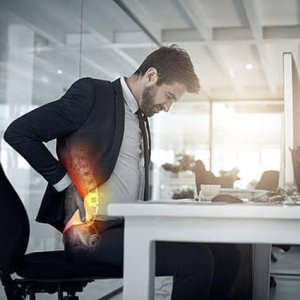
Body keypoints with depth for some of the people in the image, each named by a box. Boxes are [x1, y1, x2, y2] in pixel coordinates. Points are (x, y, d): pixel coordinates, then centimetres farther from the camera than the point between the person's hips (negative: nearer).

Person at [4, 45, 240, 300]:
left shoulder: (141, 118, 19)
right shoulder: (93, 93, -4)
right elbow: (18, 133, -7)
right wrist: (66, 185, -10)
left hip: (134, 228, 8)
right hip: (94, 231, -8)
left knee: (226, 256, -4)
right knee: (196, 261, -23)